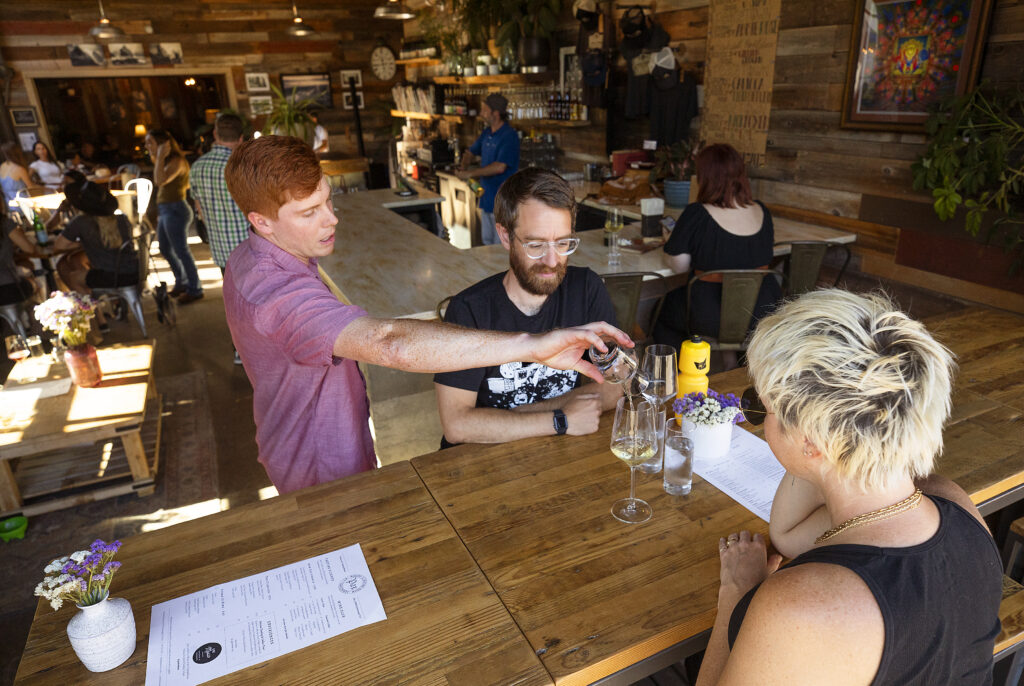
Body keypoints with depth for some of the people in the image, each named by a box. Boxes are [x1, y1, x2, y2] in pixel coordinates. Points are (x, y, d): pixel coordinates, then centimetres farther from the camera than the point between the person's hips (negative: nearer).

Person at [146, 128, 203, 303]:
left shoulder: (176, 161, -15)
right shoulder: (165, 162, 15)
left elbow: (160, 181, -28)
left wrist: (160, 157, -22)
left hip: (175, 210, -10)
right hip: (164, 210, 10)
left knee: (181, 251, -3)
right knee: (166, 250, 17)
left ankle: (194, 289, 6)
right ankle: (181, 282, 30)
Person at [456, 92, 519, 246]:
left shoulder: (509, 136, -17)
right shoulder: (487, 133, 10)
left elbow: (500, 167, -28)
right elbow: (470, 152, 21)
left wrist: (470, 173, -22)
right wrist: (464, 169, -1)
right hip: (487, 198, 9)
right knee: (487, 240, 18)